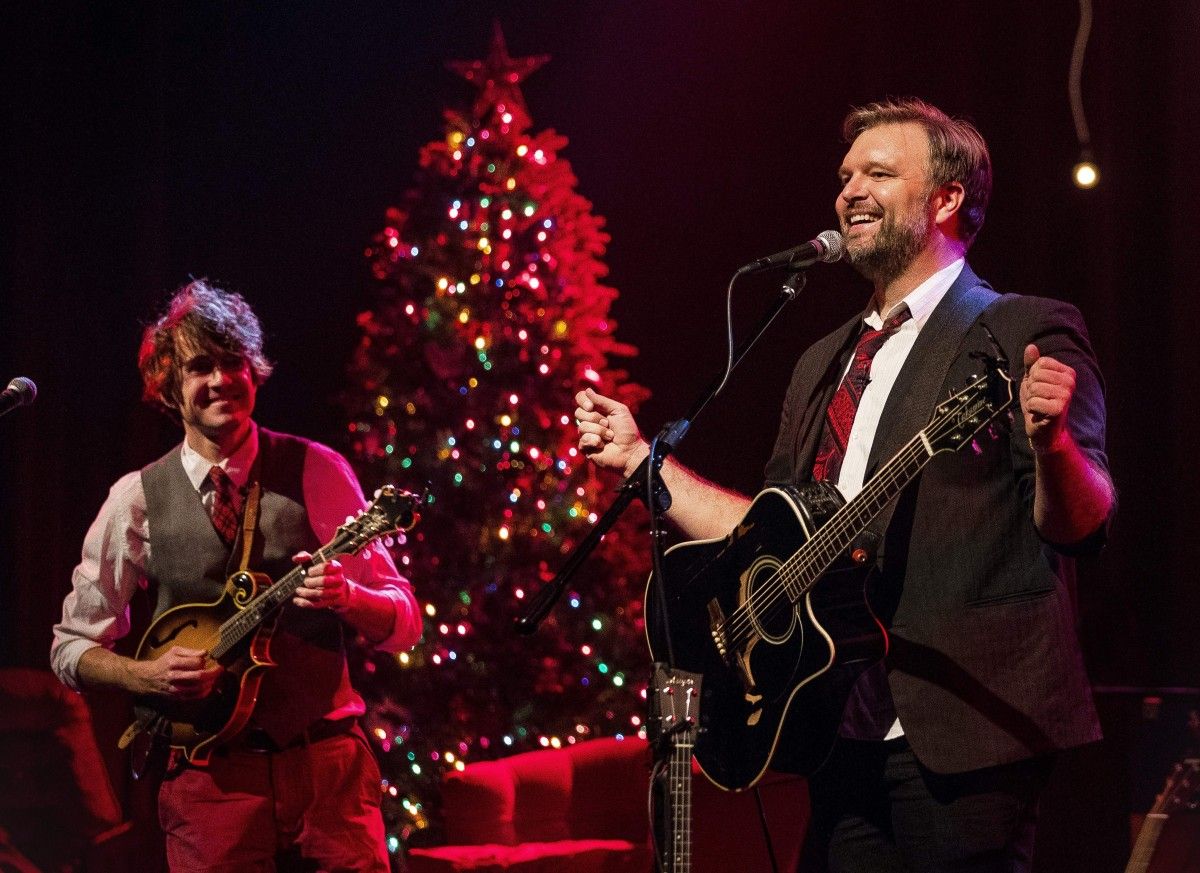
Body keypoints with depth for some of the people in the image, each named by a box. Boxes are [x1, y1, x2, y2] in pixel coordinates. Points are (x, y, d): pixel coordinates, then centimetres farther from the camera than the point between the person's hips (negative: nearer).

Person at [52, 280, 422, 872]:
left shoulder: (316, 472, 3)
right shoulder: (138, 500, 3)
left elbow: (402, 624, 4)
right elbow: (72, 647, 10)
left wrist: (347, 596, -18)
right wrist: (149, 675, -10)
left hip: (325, 758, 0)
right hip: (210, 773, 0)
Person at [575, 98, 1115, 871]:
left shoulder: (1026, 336, -2)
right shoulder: (825, 366, 19)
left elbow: (1083, 527, -10)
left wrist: (1052, 443, -30)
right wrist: (640, 458, 20)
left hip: (961, 739, -7)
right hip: (847, 735, 7)